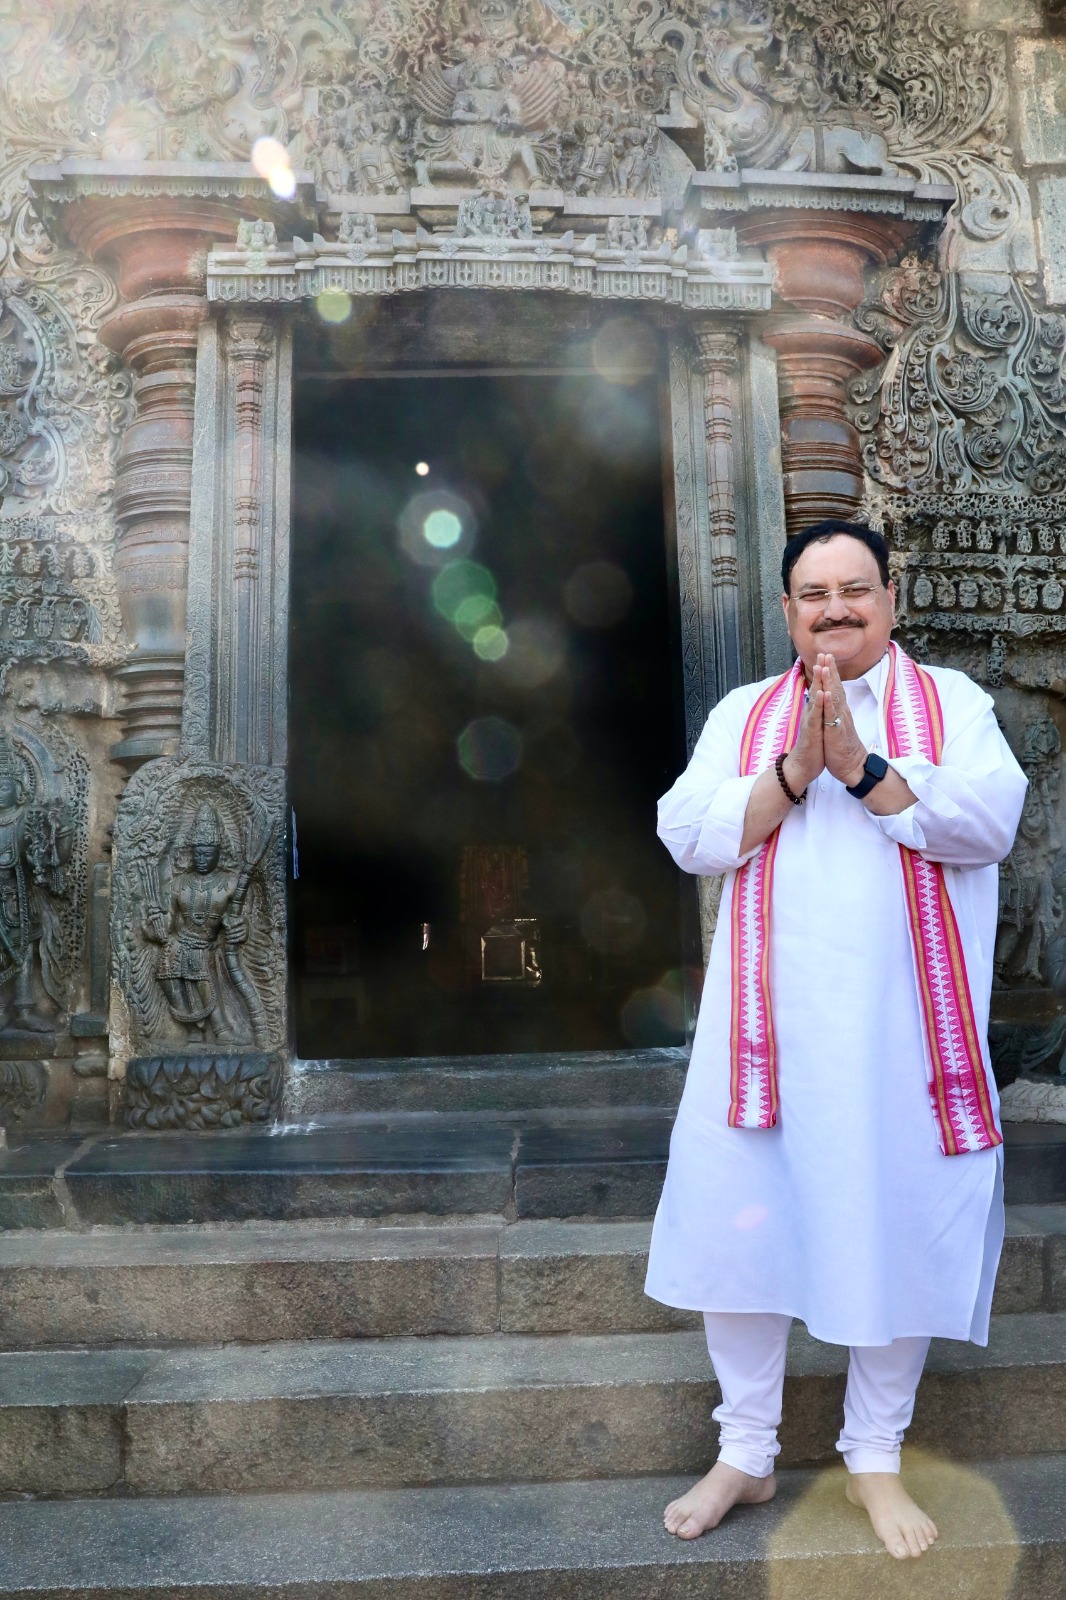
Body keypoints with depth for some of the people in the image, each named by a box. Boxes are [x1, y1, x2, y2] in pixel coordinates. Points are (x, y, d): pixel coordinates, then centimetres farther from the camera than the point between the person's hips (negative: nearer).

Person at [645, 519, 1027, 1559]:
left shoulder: (951, 701, 7)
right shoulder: (743, 714, 11)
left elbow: (990, 816, -10)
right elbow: (686, 832, -3)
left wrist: (863, 767, -19)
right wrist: (794, 772, -15)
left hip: (903, 1023, -1)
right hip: (769, 1019, 1)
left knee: (900, 1228, 7)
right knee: (743, 1221, 5)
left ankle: (876, 1460, 30)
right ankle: (744, 1454, 26)